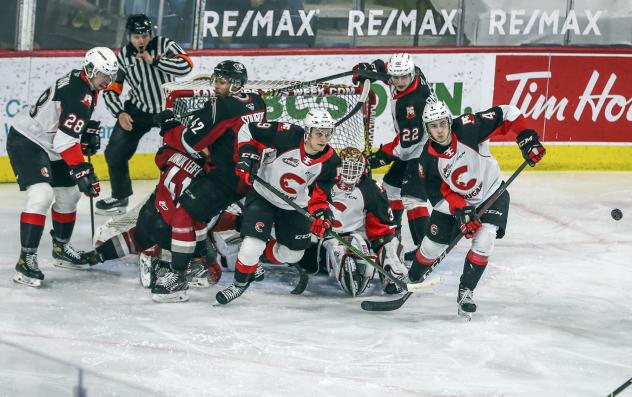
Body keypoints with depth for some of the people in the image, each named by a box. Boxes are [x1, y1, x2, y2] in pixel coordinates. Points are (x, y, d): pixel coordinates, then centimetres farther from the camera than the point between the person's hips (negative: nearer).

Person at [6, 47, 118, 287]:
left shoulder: (87, 86, 5)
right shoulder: (78, 93, -26)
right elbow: (64, 141, -31)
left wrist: (90, 133, 11)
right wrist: (82, 171, -32)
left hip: (48, 145, 11)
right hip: (26, 142, -11)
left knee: (69, 193, 18)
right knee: (41, 195, -25)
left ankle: (61, 248, 36)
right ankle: (26, 259, -25)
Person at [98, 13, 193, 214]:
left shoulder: (164, 45, -15)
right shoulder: (122, 57, -7)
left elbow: (185, 65, -30)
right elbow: (110, 89, -2)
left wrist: (154, 61, -31)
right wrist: (120, 113, -15)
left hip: (169, 108, -2)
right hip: (138, 109, 3)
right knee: (114, 153, -2)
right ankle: (119, 198, 18)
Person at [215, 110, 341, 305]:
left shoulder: (329, 161, -16)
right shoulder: (287, 135, -28)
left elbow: (320, 193, -9)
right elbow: (248, 130, -17)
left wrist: (321, 215, -27)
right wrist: (247, 156, -27)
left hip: (294, 206, 5)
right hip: (263, 197, -5)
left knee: (293, 253, 12)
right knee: (252, 246, -17)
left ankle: (259, 258, 40)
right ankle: (240, 283, 11)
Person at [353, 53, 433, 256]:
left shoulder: (414, 100, -32)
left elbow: (408, 139, -28)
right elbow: (384, 66, 18)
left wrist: (384, 155, -19)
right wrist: (368, 69, 0)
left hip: (422, 149, -11)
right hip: (410, 148, 11)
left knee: (412, 196, -19)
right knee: (392, 185, 23)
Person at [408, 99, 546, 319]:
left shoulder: (468, 129, -28)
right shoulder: (428, 159, -18)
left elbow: (507, 113, -22)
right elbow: (439, 195, -12)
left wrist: (527, 138, -31)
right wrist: (460, 211, -28)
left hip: (491, 194, -2)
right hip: (454, 200, 2)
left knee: (483, 241, -22)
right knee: (432, 245, 2)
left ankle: (465, 292, -6)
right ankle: (410, 280, 32)